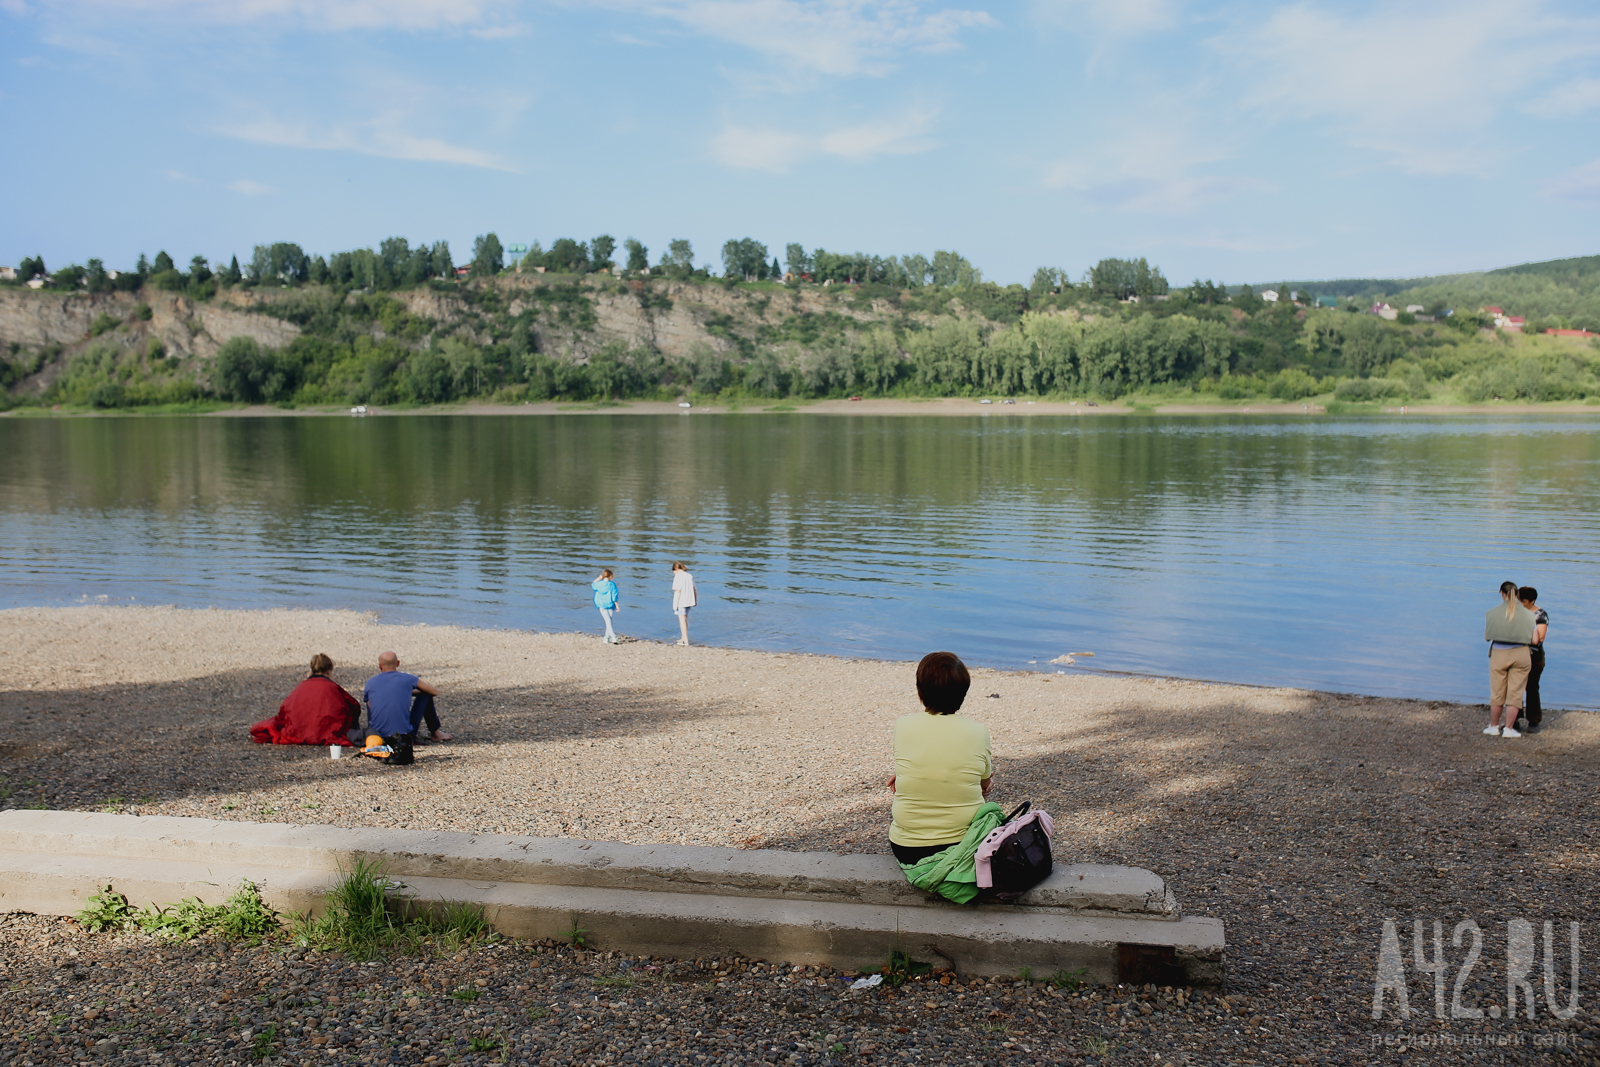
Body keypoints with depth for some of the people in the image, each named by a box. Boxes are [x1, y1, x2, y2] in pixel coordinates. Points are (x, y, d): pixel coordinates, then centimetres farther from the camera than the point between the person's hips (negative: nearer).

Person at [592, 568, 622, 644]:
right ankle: (606, 638, 20)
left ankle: (614, 637, -20)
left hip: (602, 606, 0)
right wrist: (617, 606, 1)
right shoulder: (612, 585, -9)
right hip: (611, 605, 0)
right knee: (609, 622, 13)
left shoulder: (599, 584, -3)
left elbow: (592, 585, 19)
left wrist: (599, 578, 16)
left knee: (608, 622, -6)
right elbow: (614, 597, -7)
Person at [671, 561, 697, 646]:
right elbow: (694, 589, 12)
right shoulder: (690, 576, 8)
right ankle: (683, 637, 30)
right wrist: (695, 601, 21)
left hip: (681, 602, -7)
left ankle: (685, 640, 1)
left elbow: (677, 591, -16)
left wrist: (675, 604, -13)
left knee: (682, 620, 0)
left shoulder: (678, 577, -12)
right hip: (689, 601, 7)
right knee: (685, 619, 19)